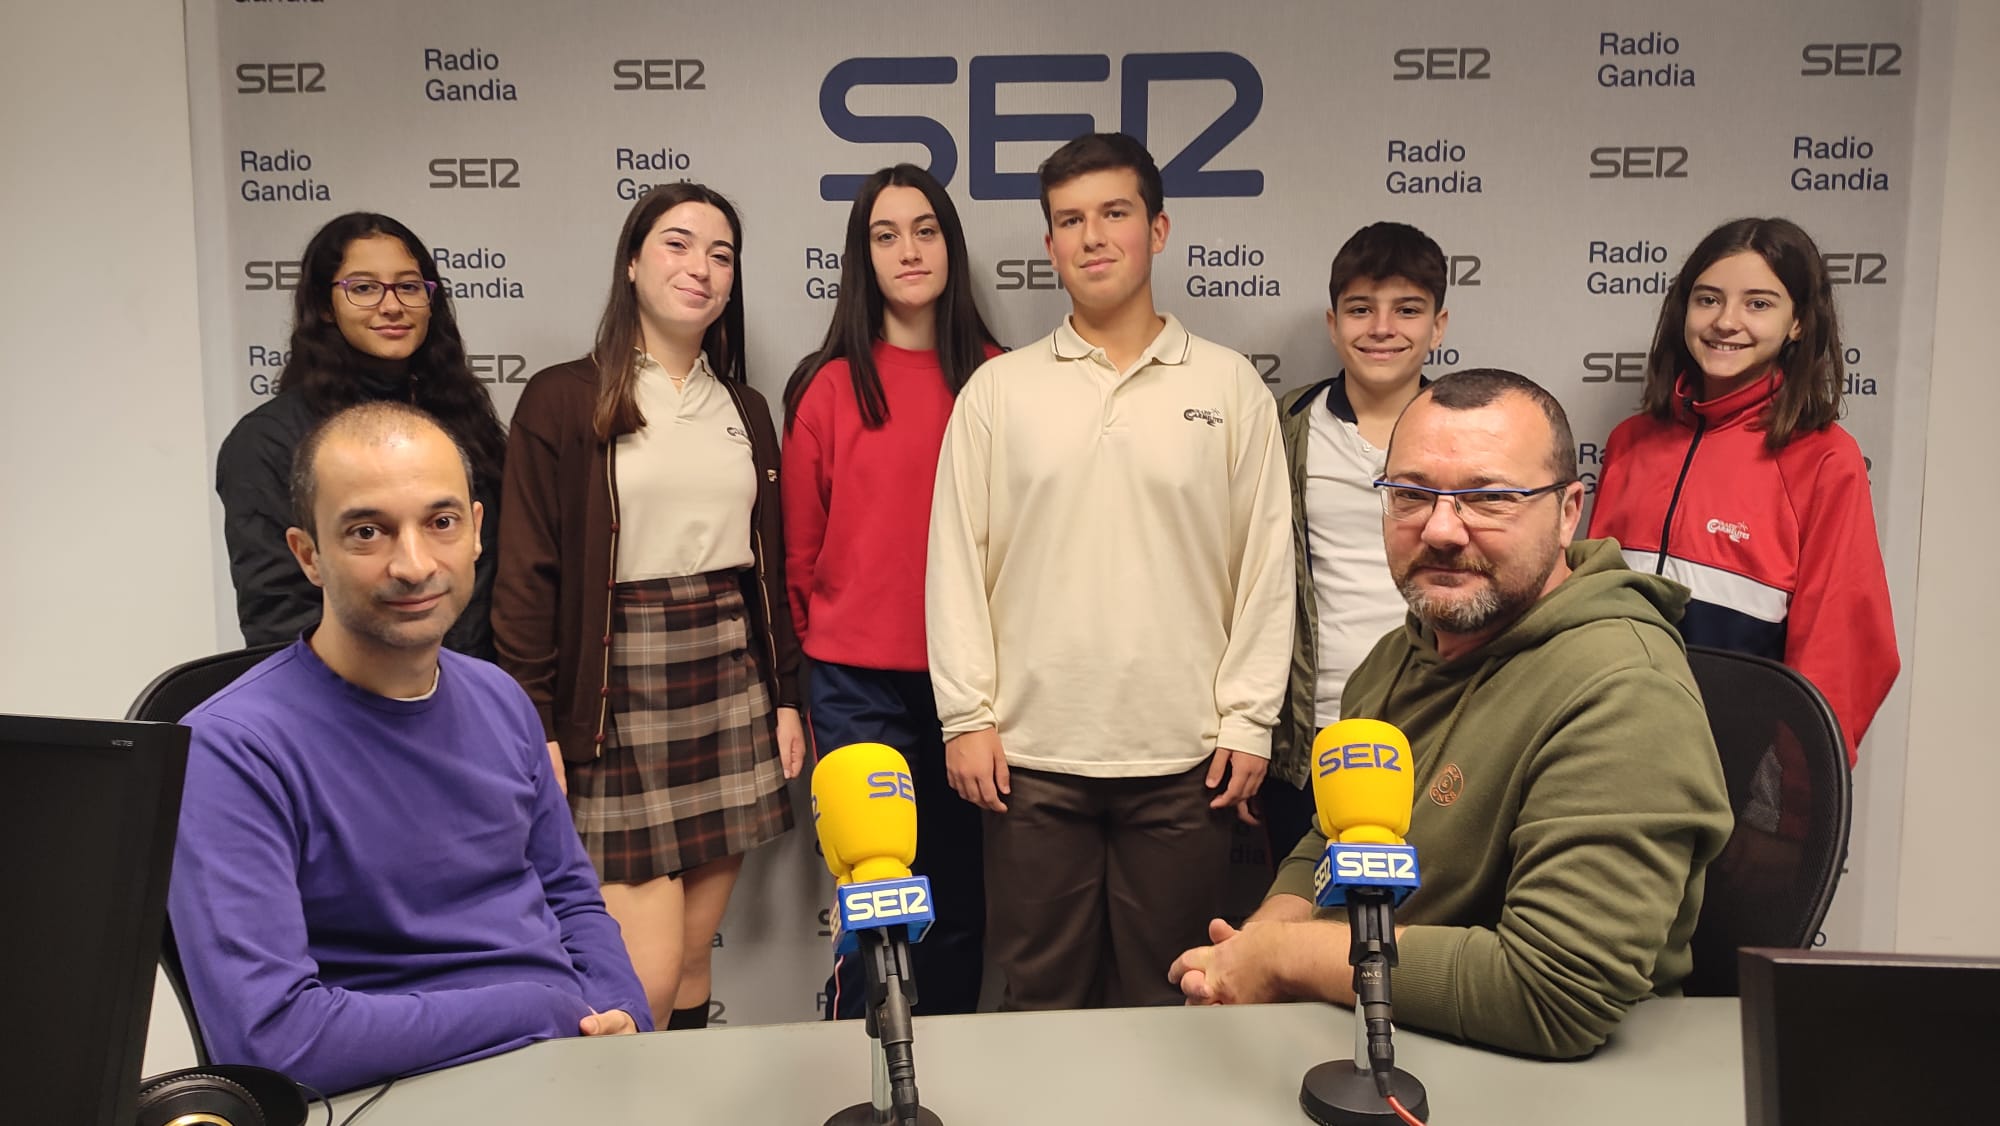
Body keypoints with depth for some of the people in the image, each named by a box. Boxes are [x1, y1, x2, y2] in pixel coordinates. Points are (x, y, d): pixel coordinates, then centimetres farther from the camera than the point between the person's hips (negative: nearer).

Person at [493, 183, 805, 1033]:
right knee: (647, 977, -6)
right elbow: (526, 576, -6)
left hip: (730, 685, 5)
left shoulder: (744, 410, 13)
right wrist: (537, 728, -10)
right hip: (622, 690, -4)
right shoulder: (564, 401, -2)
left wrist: (786, 697, 11)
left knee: (693, 959, 9)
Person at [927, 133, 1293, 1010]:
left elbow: (1266, 561, 4)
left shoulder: (1230, 386, 5)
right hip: (1032, 753, 1)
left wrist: (1249, 719, -1)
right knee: (1039, 999, 9)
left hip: (1182, 758, 0)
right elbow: (956, 561, 4)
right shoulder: (998, 391, 6)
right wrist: (967, 714, -2)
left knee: (1163, 1002, 11)